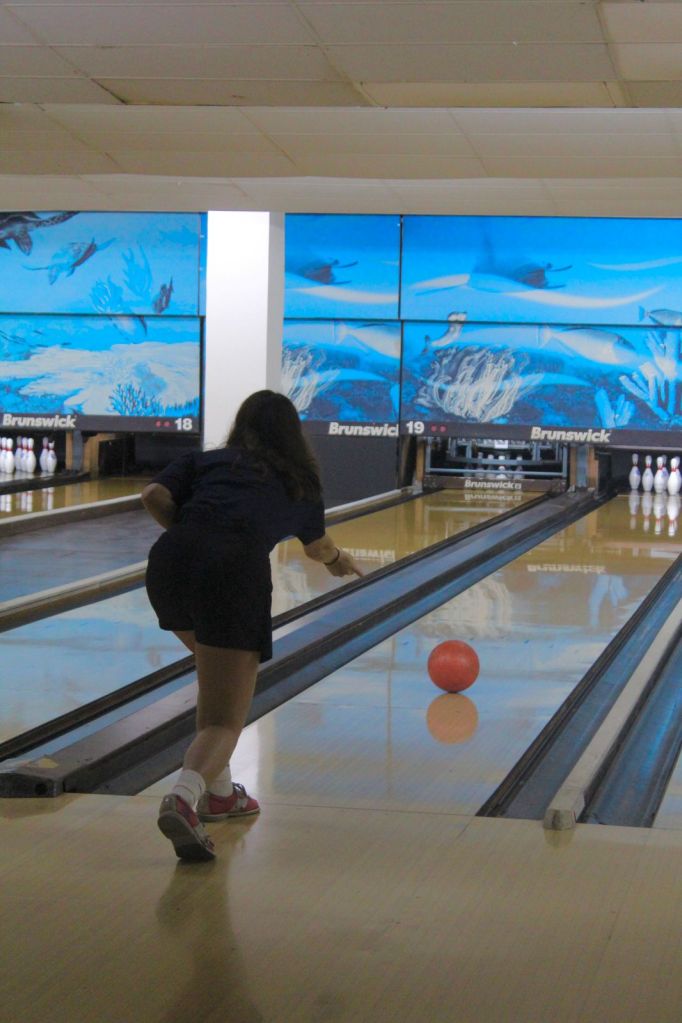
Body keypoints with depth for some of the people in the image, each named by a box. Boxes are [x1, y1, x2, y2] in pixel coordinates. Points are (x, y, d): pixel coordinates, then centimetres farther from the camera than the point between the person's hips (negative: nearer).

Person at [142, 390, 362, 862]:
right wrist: (341, 560, 69)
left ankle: (218, 790, 31)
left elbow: (155, 496, 6)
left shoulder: (205, 461, 25)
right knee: (225, 720, -1)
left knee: (215, 676, 29)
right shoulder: (299, 482, 27)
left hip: (170, 564, 3)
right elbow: (318, 547, 46)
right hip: (235, 576, -3)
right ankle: (184, 797, -29)